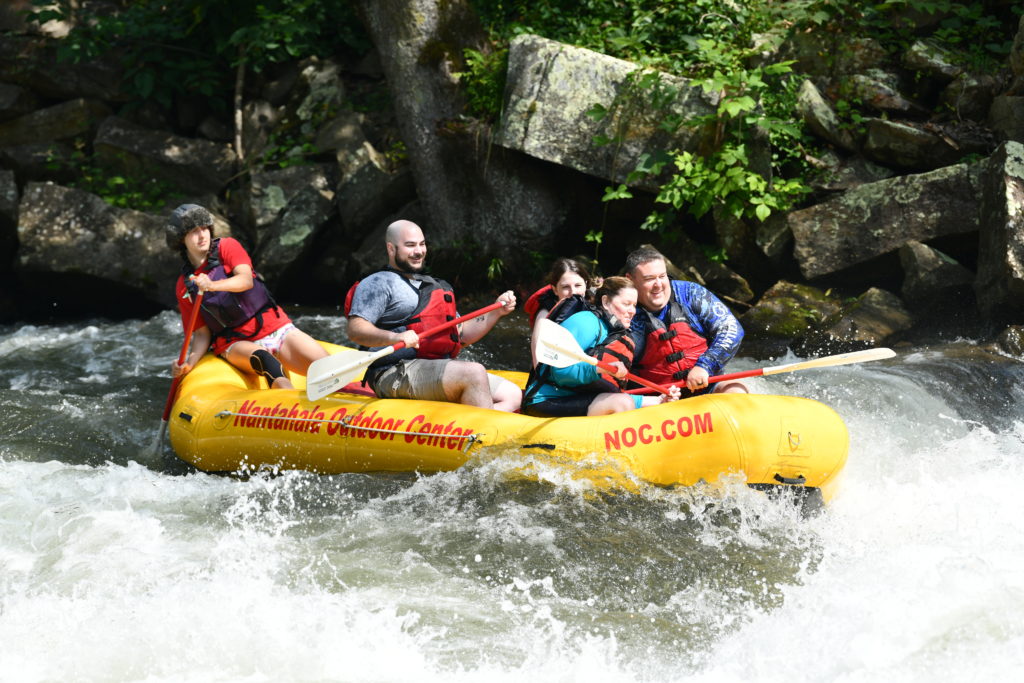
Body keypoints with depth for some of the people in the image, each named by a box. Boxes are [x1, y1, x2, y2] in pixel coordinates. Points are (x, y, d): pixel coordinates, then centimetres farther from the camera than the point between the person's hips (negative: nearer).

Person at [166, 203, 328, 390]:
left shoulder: (227, 247, 5)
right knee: (261, 357, -39)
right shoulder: (184, 287, 8)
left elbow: (246, 280, -14)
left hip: (275, 327, 2)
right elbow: (202, 334, 6)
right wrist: (189, 362, -14)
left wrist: (213, 286, -33)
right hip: (235, 343, -2)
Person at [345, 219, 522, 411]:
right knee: (474, 372, -30)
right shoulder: (378, 284, 3)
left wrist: (496, 312, 15)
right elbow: (355, 330, -12)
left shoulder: (435, 286, 29)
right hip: (395, 374, -9)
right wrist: (394, 337, -31)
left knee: (513, 395, -7)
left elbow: (461, 335, 28)